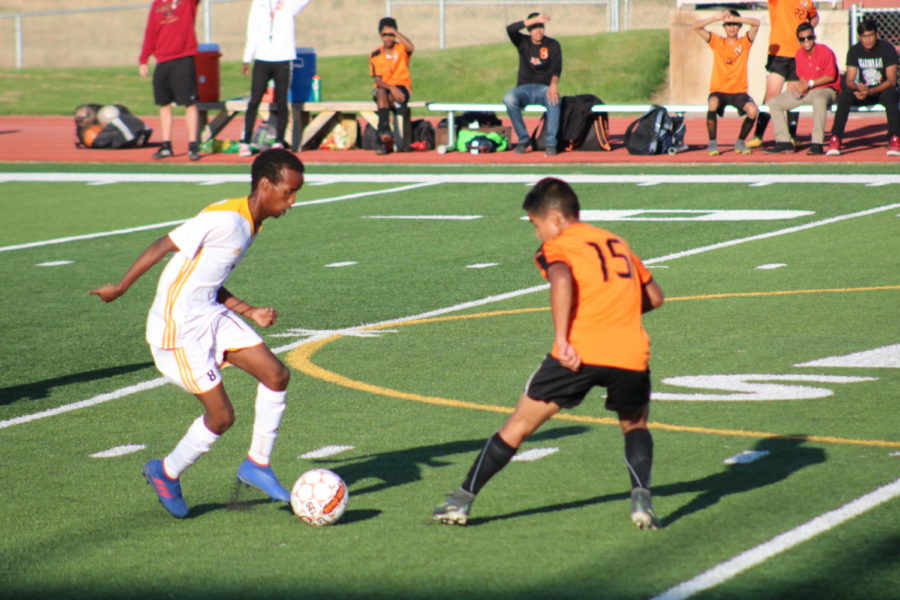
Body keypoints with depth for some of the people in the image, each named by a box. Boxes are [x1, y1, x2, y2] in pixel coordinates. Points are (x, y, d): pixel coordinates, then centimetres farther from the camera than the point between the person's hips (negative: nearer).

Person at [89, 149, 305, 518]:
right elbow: (163, 246, -18)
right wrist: (120, 288, -13)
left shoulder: (250, 225, 9)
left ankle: (256, 465, 12)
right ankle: (167, 474, 20)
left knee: (277, 376, -1)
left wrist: (250, 312, 7)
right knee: (221, 416, -4)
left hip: (211, 315, 9)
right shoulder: (224, 219, -21)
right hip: (178, 328, -9)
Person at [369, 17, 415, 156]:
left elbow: (411, 47, -25)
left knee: (388, 97, -35)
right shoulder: (375, 55, 4)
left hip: (402, 88, -1)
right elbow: (377, 80, -4)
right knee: (381, 93, -35)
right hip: (382, 87, 1)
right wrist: (391, 88, -23)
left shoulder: (401, 48, 2)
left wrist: (395, 31, -17)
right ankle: (386, 132, -48)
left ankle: (383, 137, -33)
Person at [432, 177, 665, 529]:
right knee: (635, 426, 29)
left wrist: (562, 338, -20)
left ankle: (461, 502, 12)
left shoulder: (557, 247, 7)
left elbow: (562, 279, -17)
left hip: (579, 353, -4)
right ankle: (642, 498, 4)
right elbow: (655, 297, 26)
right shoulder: (618, 243, 24)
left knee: (520, 424, 10)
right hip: (632, 354, 4)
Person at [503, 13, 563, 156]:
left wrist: (553, 84, -32)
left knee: (554, 99, -37)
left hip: (544, 88, -1)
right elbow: (510, 29, -13)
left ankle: (550, 143, -34)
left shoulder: (552, 45, 5)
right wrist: (533, 20, -22)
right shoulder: (523, 42, 8)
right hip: (524, 89, 1)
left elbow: (557, 67, -11)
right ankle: (523, 139, -21)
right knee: (509, 99, -33)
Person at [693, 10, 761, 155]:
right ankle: (712, 144, -17)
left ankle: (740, 142, -1)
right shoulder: (717, 42, 5)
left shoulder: (744, 42, 5)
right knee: (713, 104, -35)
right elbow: (696, 26, -6)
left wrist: (734, 18, -19)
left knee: (753, 110, -28)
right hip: (719, 90, 0)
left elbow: (756, 23, -11)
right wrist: (717, 18, -18)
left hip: (739, 91, 1)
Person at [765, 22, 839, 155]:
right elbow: (801, 77, 13)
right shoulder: (799, 55, 6)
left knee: (819, 100, -45)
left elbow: (830, 77, -14)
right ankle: (784, 142, -3)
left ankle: (817, 144, -42)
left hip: (825, 90, -7)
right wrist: (801, 85, -10)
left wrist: (809, 84, -17)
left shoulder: (825, 52, -14)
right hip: (806, 91, 7)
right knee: (774, 103, 1)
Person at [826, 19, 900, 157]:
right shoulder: (854, 51, -4)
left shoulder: (887, 48, -13)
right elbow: (849, 81, -7)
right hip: (863, 90, 2)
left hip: (883, 90, -2)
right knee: (844, 95, -28)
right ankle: (835, 140, -31)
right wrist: (858, 87, -33)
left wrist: (870, 92, -33)